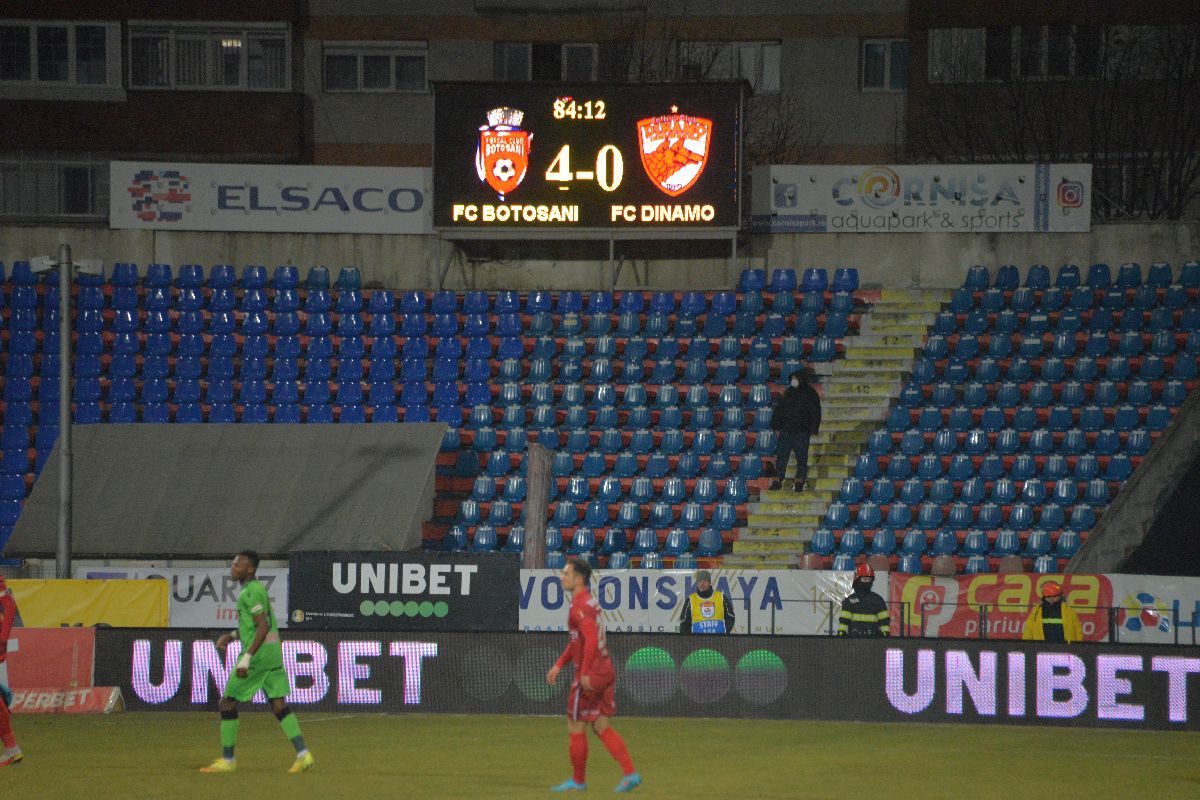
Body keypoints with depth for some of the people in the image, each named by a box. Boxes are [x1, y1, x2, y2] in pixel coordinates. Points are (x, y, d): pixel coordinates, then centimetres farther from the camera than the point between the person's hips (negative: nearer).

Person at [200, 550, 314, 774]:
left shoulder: (251, 592, -14)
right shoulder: (258, 588, 17)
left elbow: (263, 627, -21)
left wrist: (246, 658, -25)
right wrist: (232, 636, 23)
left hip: (258, 654, -9)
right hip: (274, 654, 9)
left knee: (227, 704, 1)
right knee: (279, 706, 4)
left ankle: (227, 760, 5)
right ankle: (302, 754, -7)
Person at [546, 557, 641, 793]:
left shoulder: (580, 606, -16)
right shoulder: (590, 601, 15)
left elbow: (591, 640, -27)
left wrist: (585, 673, -26)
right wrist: (559, 664, 23)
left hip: (590, 676, -9)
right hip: (606, 672, 9)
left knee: (575, 728, 4)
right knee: (601, 726, 12)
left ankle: (578, 780, 15)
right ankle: (630, 773, 3)